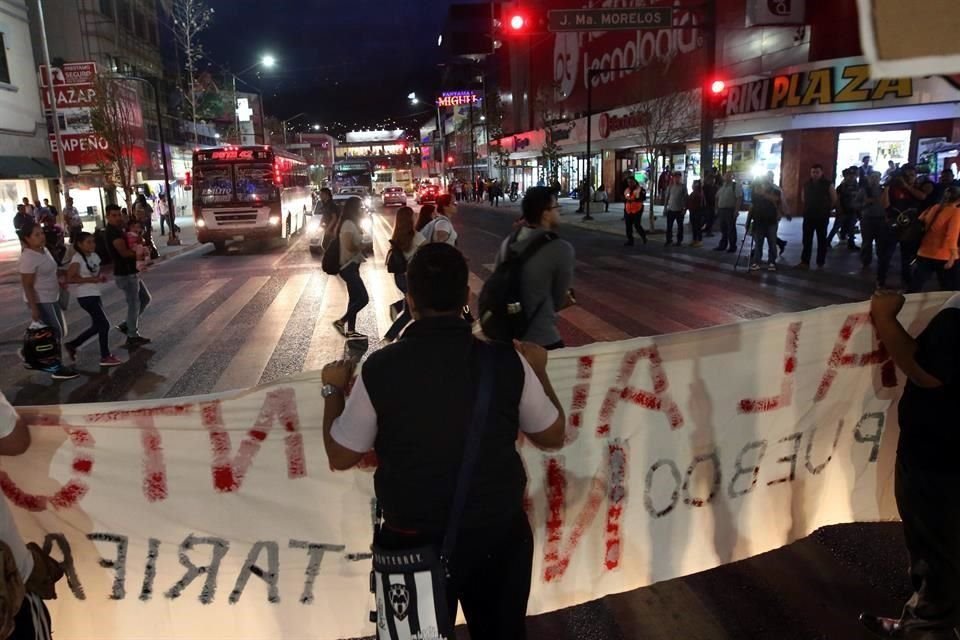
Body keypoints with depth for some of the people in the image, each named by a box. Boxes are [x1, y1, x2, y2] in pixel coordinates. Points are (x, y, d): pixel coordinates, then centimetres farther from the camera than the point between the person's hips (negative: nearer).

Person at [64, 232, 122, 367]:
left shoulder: (94, 256, 8)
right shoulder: (77, 259, -16)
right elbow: (69, 278, -21)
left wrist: (101, 276, 0)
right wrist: (91, 279, -23)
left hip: (95, 294, 9)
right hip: (85, 296, -9)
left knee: (97, 326, 14)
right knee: (104, 324, -7)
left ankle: (72, 345, 30)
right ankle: (105, 357, 4)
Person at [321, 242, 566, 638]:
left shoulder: (379, 368, -18)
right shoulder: (507, 361, -16)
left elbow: (340, 456, -5)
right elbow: (552, 437, -1)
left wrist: (334, 390, 10)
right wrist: (538, 371, 12)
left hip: (415, 540, -1)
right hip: (499, 534, 1)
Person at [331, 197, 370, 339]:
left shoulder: (351, 224, 14)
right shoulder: (349, 224, -17)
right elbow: (349, 246, -25)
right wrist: (360, 247, -9)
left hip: (351, 266, 10)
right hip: (349, 267, -10)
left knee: (354, 298, 13)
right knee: (363, 298, -10)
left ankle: (351, 330, 18)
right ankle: (341, 322, -2)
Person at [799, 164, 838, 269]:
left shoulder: (828, 184, -6)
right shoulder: (807, 184, 5)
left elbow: (834, 200, 0)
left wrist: (826, 210, 5)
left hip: (822, 217, -3)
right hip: (808, 216, 3)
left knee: (822, 240, 5)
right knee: (806, 240, 3)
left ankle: (820, 263, 10)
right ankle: (805, 262, 8)